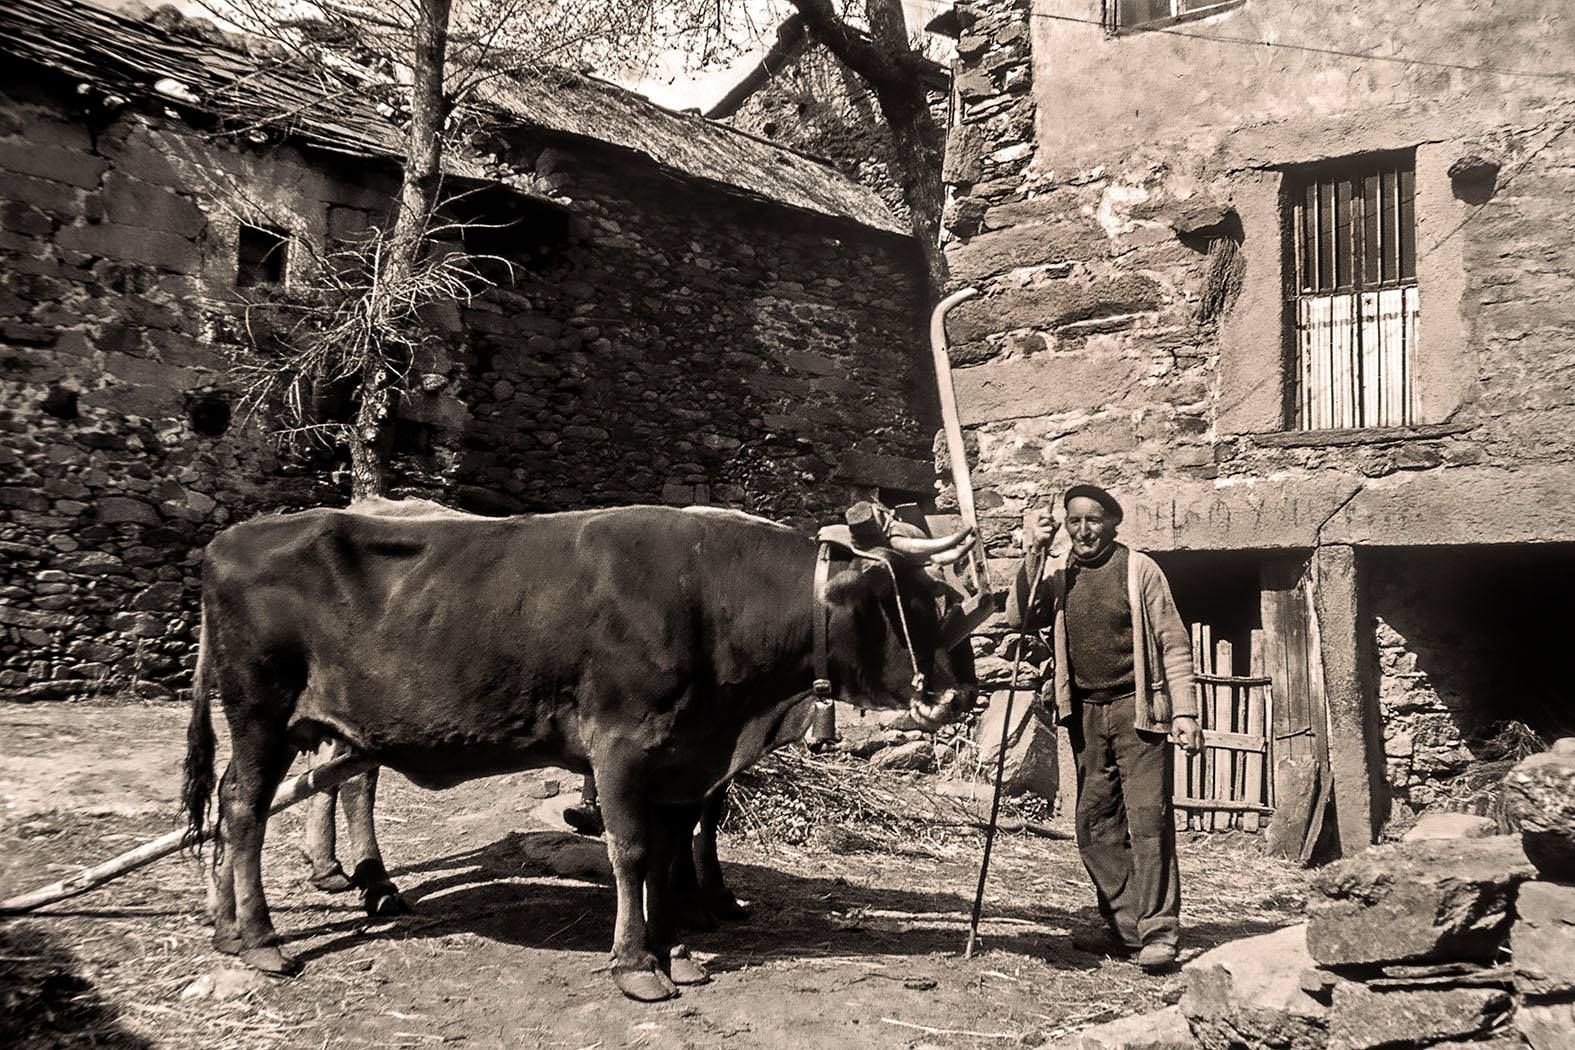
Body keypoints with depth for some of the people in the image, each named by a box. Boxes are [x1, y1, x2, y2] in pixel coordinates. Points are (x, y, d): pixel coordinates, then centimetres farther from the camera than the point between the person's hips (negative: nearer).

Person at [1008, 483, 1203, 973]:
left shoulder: (1139, 570, -3)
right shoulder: (1055, 573, 7)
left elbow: (1173, 643, -3)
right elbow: (1020, 618, -8)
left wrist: (1184, 713, -10)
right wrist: (1032, 554, -15)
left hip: (1136, 708, -5)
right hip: (1086, 713, 5)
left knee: (1148, 817, -11)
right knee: (1095, 824, 8)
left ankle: (1158, 932, -7)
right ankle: (1124, 926, 19)